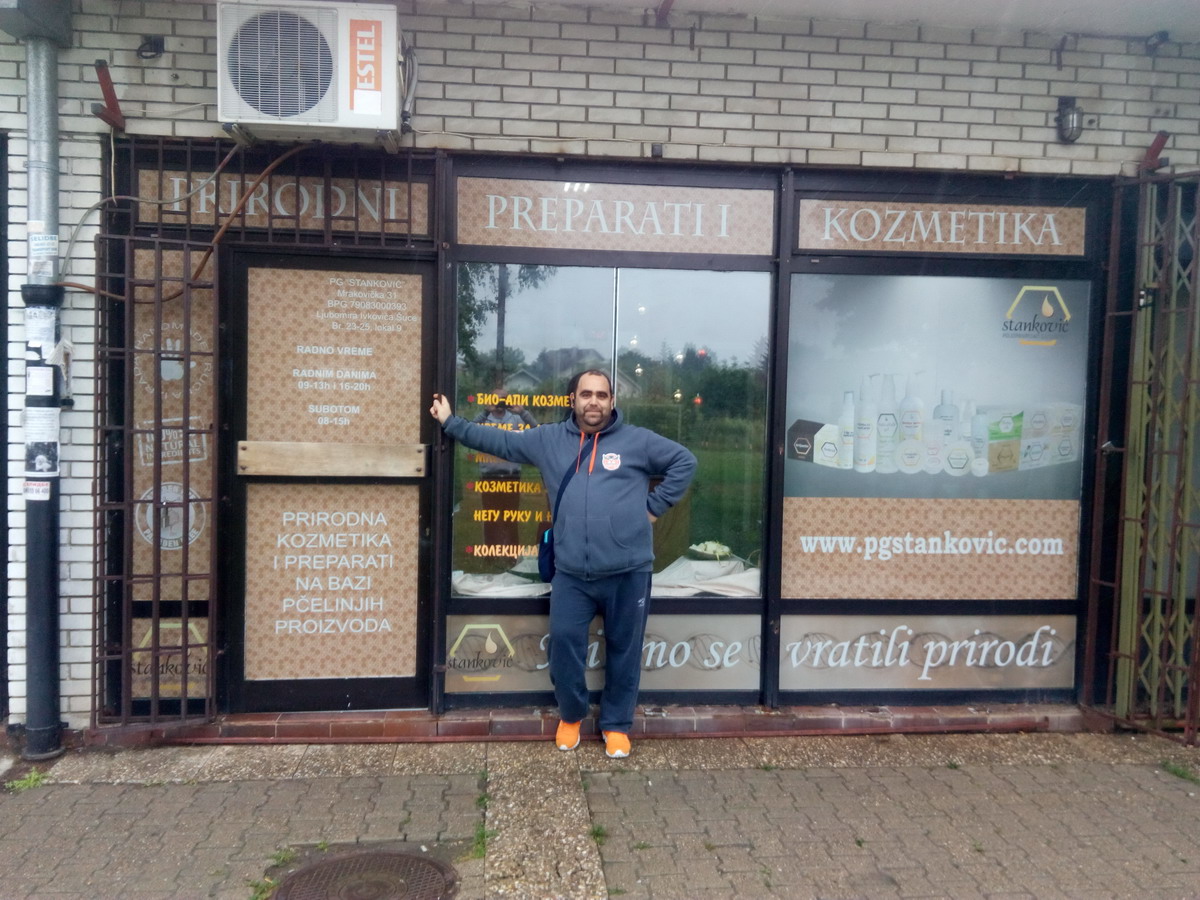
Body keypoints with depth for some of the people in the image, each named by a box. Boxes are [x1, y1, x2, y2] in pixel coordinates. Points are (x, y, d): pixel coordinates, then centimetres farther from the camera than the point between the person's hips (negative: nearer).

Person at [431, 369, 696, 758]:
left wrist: (654, 505, 1)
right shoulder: (549, 439, 9)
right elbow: (499, 441, 16)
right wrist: (451, 422, 16)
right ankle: (570, 715, 30)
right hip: (571, 573, 2)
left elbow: (685, 462, 6)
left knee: (624, 650, 10)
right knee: (564, 642, 3)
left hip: (627, 572, -1)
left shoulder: (638, 440, 2)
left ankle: (616, 724, 28)